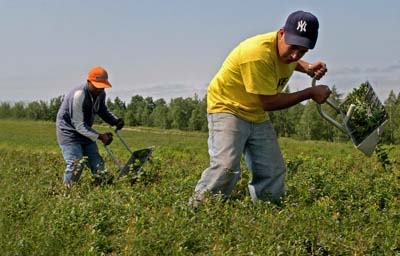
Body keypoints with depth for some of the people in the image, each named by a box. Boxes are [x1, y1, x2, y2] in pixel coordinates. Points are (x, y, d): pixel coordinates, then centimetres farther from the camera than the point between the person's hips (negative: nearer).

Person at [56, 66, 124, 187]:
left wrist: (115, 120, -7)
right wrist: (100, 136, -33)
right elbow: (79, 125, -27)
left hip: (86, 132, 8)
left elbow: (103, 111, 14)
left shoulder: (101, 94, -6)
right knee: (76, 164, -18)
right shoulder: (78, 95, -29)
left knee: (97, 163, 5)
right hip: (69, 132, -8)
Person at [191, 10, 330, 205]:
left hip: (257, 116, 8)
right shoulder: (258, 54, -31)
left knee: (273, 173, 5)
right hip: (227, 109, -8)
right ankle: (195, 208, -13)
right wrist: (310, 93, -19)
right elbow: (269, 103, -25)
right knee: (226, 167, -25)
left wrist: (308, 68, 2)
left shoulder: (286, 48, -4)